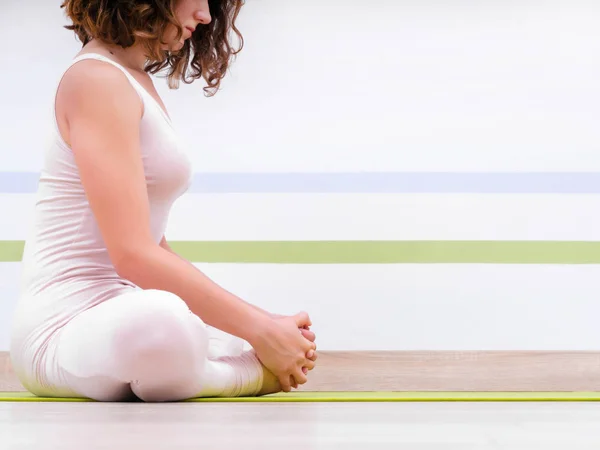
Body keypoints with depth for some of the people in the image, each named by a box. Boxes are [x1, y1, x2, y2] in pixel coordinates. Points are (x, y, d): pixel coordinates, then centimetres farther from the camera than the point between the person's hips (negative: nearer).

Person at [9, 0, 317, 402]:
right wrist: (259, 327, -20)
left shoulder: (137, 82, 15)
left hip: (115, 317, 10)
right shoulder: (97, 80, -14)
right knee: (162, 319, -43)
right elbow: (133, 255, -23)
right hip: (65, 330, -10)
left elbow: (156, 249, 12)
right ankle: (253, 374, -14)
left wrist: (262, 324, 3)